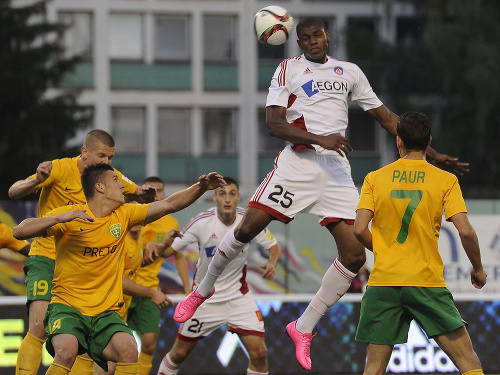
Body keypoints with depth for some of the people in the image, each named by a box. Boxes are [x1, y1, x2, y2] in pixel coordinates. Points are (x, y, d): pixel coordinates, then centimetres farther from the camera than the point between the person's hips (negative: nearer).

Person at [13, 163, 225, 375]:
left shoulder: (123, 215, 7)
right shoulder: (70, 216, -8)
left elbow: (169, 204, 10)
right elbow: (19, 231, -15)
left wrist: (201, 187, -3)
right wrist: (61, 218, -27)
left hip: (104, 311, 4)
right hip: (67, 306, -4)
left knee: (129, 349, -24)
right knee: (66, 352, -32)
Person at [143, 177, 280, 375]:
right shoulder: (202, 222, -17)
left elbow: (274, 246, 0)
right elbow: (170, 249, -12)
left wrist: (272, 263, -23)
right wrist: (155, 249, -36)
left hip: (238, 295, 1)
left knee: (259, 351, -13)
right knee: (179, 353, 6)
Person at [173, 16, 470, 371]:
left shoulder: (350, 72, 18)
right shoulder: (289, 69, 7)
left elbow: (387, 118, 21)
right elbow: (273, 123, -5)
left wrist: (433, 155, 17)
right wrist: (321, 139, -18)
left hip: (337, 169, 3)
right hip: (298, 162, -3)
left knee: (354, 255, -8)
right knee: (249, 226, -15)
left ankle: (304, 328, 6)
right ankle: (202, 291, 10)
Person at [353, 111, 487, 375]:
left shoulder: (374, 179, 5)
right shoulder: (445, 180, 1)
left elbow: (359, 230, -1)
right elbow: (466, 232, -7)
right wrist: (478, 268, 10)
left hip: (382, 283, 2)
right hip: (427, 281, -2)